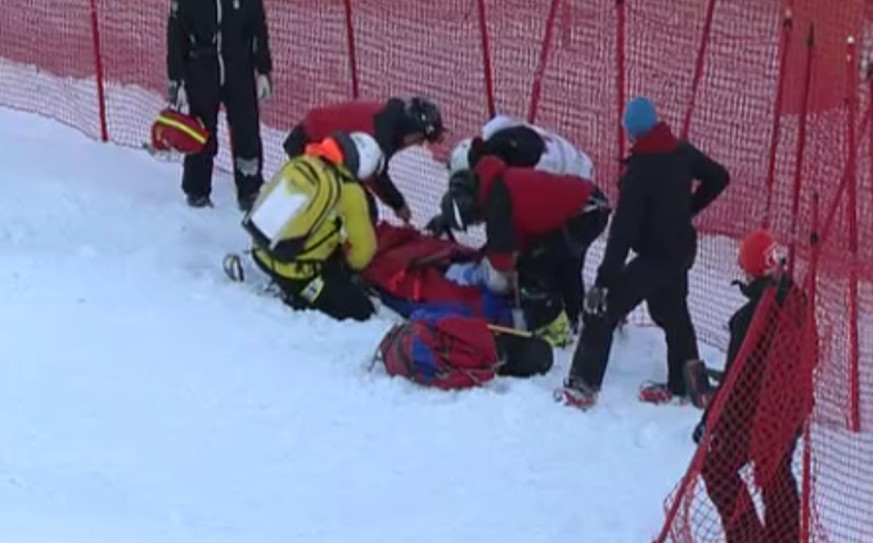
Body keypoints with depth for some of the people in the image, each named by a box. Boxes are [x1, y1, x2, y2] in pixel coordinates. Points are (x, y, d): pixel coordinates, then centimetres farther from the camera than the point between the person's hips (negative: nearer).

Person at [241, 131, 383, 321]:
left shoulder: (301, 162, 0)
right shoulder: (349, 191, -16)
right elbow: (364, 247, -8)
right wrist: (351, 267, 17)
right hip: (294, 272, -7)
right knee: (361, 311, 1)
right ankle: (298, 297, -3)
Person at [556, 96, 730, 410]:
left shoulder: (639, 171, -22)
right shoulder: (682, 152, -3)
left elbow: (623, 229, -26)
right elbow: (718, 178, 13)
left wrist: (604, 280, -26)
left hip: (654, 256, -8)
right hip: (682, 250, 8)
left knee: (602, 311, -7)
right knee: (673, 314, 25)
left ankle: (583, 387, -11)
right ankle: (683, 384, 35)